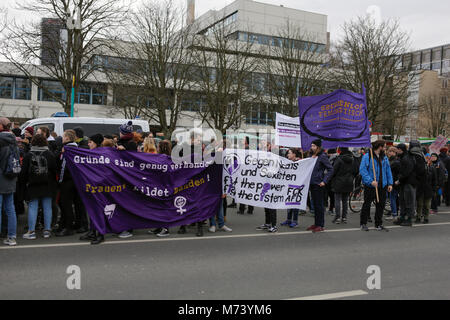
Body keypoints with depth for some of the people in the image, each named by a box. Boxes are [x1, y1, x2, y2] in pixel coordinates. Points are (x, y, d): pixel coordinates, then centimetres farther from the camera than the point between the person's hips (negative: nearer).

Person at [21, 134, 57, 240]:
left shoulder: (28, 155, -3)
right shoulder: (50, 154, -2)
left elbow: (24, 172, -1)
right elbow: (54, 170, 0)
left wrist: (24, 182, 14)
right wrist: (53, 183, 11)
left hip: (33, 186, -1)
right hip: (47, 186, 1)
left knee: (32, 207, 3)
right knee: (47, 207, 5)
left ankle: (31, 231, 3)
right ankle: (47, 230, 8)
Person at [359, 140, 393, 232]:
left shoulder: (384, 158, 11)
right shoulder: (367, 157, -8)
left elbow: (388, 171, 14)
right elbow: (362, 170, -13)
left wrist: (390, 183, 5)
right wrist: (370, 181, -21)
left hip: (382, 186, 6)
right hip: (370, 186, -5)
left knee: (381, 204, 8)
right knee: (367, 204, 2)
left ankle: (378, 224, 20)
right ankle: (363, 223, 14)